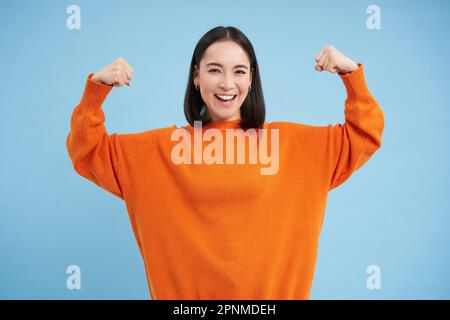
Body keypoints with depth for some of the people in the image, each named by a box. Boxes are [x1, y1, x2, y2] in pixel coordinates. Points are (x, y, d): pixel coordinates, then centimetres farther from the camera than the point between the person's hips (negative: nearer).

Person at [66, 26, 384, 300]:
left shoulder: (290, 140, -1)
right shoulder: (161, 145, 0)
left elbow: (365, 134, 3)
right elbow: (88, 151, 3)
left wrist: (350, 72, -9)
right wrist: (97, 88, -10)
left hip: (271, 291, 1)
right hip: (185, 292, 0)